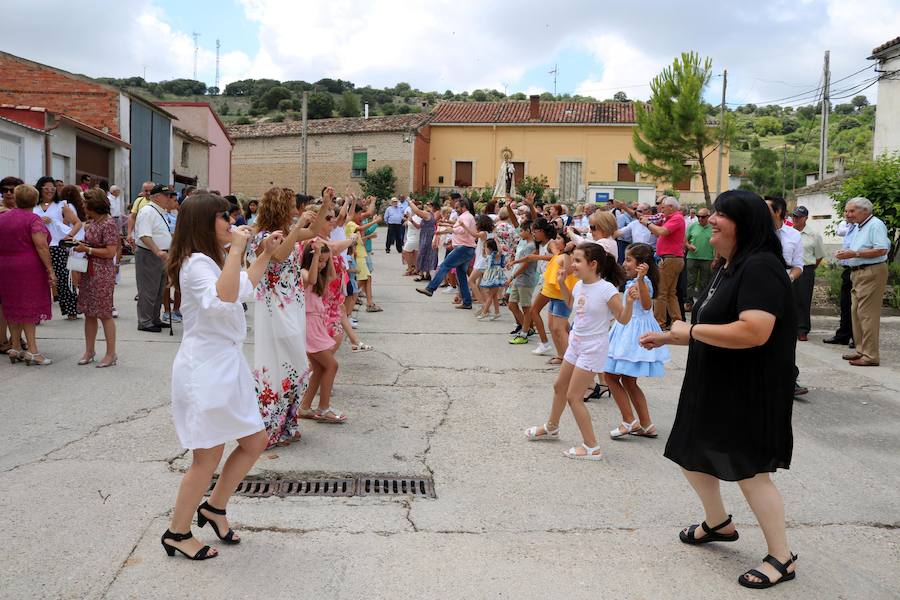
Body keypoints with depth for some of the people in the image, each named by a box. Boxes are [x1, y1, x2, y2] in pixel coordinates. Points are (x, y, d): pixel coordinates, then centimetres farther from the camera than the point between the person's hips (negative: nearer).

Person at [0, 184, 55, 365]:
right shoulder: (33, 220, -8)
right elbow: (41, 246, -17)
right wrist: (50, 270, -16)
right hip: (29, 268, -5)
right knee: (28, 307, -3)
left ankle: (15, 348, 18)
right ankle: (32, 351, -5)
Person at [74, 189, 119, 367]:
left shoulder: (109, 223, -15)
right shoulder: (92, 222, 11)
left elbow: (111, 252, -20)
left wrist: (87, 249, -16)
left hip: (103, 273, -9)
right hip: (88, 271, 9)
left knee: (104, 314, -2)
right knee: (89, 312, 13)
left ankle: (111, 354, 6)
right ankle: (89, 351, 22)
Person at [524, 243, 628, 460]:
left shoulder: (607, 290, -23)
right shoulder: (580, 285, -1)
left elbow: (623, 319, -17)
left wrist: (629, 302, -35)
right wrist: (562, 283, 11)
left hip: (593, 349, -8)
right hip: (576, 344, 8)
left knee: (573, 396, -6)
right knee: (559, 386, 23)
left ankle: (592, 448, 5)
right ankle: (551, 428, 47)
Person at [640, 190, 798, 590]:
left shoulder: (760, 268, -21)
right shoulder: (728, 269, 11)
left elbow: (754, 332, -33)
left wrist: (691, 330, -22)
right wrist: (667, 338, 17)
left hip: (750, 392, -10)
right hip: (713, 387, 10)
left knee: (750, 471, -1)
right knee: (691, 458, 19)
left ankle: (782, 557, 17)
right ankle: (718, 524, 42)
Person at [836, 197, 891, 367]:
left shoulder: (876, 225, -11)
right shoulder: (857, 227, 18)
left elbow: (882, 250, -21)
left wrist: (854, 254, -21)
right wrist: (846, 254, 4)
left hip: (872, 273, -10)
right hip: (857, 273, 10)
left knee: (867, 315, -10)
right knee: (856, 312, 12)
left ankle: (870, 355, -8)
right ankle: (861, 350, 20)